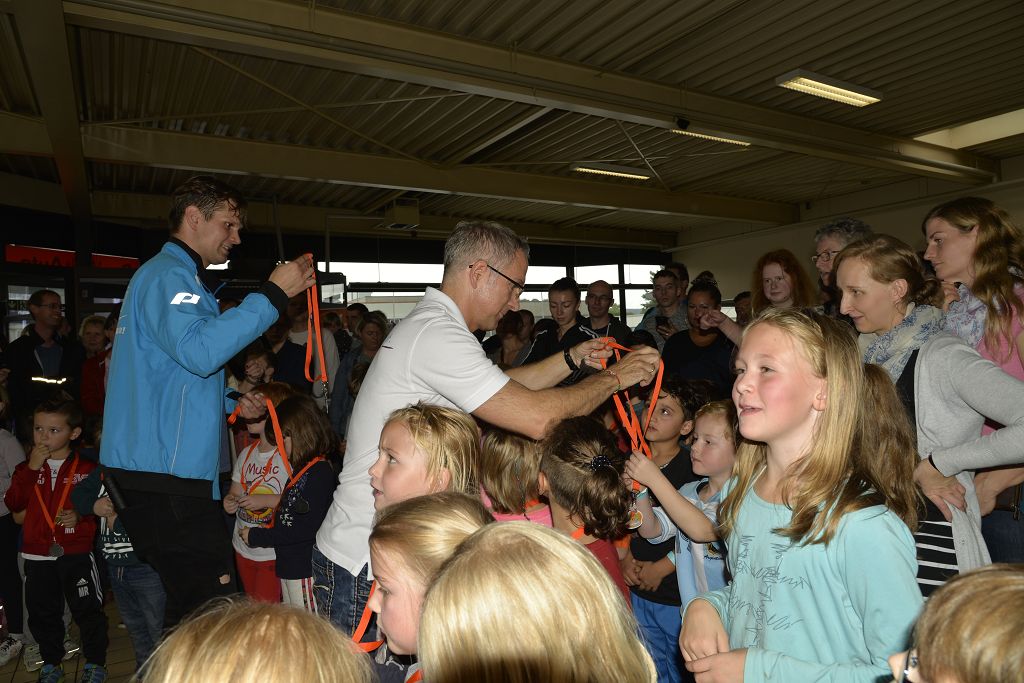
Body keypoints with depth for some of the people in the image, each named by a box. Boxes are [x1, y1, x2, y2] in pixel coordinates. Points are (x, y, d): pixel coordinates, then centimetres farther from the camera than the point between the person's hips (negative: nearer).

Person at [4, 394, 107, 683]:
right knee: (42, 613, 15)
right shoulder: (27, 468, 7)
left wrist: (80, 516, -19)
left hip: (76, 553, -3)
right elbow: (13, 503, -6)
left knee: (87, 610, 2)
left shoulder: (86, 469, -4)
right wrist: (31, 468, -13)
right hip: (37, 555, 4)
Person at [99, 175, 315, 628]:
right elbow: (198, 349, -30)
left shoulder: (182, 277, 23)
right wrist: (273, 294, -25)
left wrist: (231, 403, 15)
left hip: (171, 471, 11)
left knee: (192, 607, 16)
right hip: (162, 475, -11)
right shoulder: (168, 274, -10)